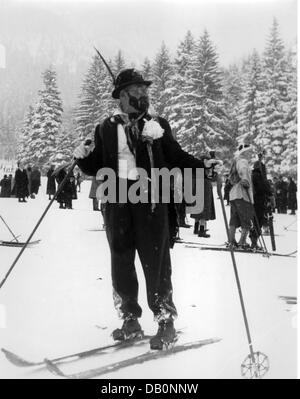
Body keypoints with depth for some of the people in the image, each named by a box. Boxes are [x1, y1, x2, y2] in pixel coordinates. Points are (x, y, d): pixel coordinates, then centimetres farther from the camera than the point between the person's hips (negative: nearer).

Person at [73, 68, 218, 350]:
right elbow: (96, 167, 12)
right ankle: (129, 319, 24)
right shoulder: (106, 128, 10)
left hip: (150, 199, -2)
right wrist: (82, 158, -7)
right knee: (121, 261, 9)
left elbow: (176, 157, 7)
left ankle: (166, 322, 9)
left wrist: (201, 165, -7)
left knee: (155, 261, -2)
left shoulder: (158, 124, 6)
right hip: (117, 202, 3)